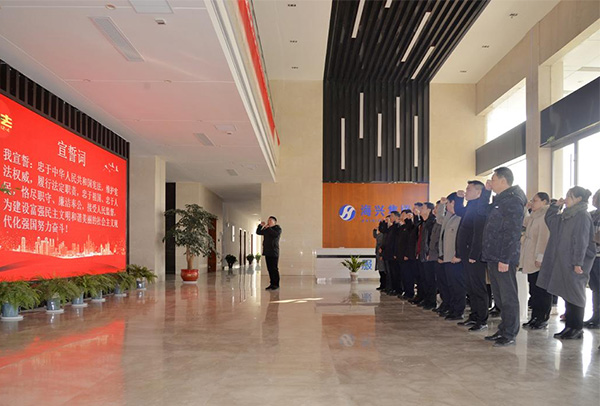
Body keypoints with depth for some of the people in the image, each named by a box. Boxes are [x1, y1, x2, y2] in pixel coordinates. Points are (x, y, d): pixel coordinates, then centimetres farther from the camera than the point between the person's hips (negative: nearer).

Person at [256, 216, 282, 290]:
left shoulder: (278, 228, -1)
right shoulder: (266, 229, 19)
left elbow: (276, 234, -21)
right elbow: (258, 232, 20)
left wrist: (269, 228, -17)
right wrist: (260, 225, 6)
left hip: (274, 252, -7)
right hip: (267, 252, 7)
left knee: (274, 269, -7)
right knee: (270, 269, 7)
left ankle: (276, 284, -3)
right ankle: (272, 284, 11)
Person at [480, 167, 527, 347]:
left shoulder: (513, 201, -14)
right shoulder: (500, 200, 16)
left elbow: (511, 233, -20)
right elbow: (483, 210, 30)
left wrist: (505, 259, -23)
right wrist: (486, 191, 18)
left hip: (504, 259, -10)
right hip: (493, 258, 10)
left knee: (508, 297, -1)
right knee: (499, 297, 15)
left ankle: (509, 335, 6)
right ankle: (503, 330, 24)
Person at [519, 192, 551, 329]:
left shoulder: (546, 216, -12)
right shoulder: (534, 216, 17)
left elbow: (544, 238, -19)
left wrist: (540, 257, -22)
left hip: (540, 261, -9)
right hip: (531, 261, 9)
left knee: (542, 292, -1)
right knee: (534, 291, 13)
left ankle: (543, 319, 6)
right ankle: (535, 317, 19)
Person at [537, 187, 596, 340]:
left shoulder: (583, 216, -12)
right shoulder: (566, 215, 14)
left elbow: (582, 241, -17)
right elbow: (549, 219, 27)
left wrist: (578, 263, -20)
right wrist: (556, 206, 13)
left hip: (574, 264, -8)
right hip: (563, 262, 8)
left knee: (574, 295, -2)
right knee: (567, 295, 11)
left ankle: (577, 329, 6)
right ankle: (569, 327, 17)